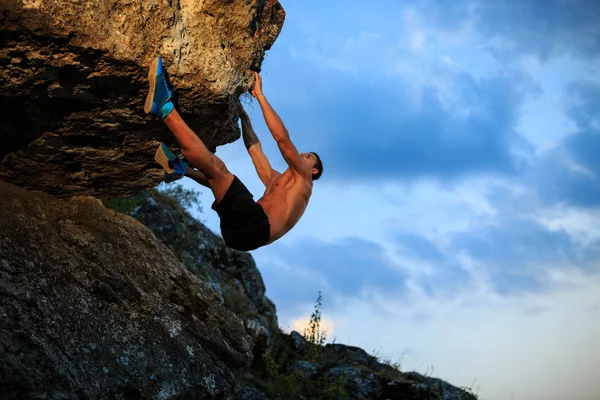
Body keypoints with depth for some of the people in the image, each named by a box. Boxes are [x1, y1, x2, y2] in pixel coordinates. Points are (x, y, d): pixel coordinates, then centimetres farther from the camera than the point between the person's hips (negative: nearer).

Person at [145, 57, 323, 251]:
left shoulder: (302, 177, 15)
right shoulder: (274, 180, 38)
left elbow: (282, 137, 4)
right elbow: (254, 148, 40)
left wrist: (259, 95, 9)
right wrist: (242, 113, 38)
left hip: (256, 226, -8)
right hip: (239, 230, 8)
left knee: (216, 165, -18)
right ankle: (181, 168, 11)